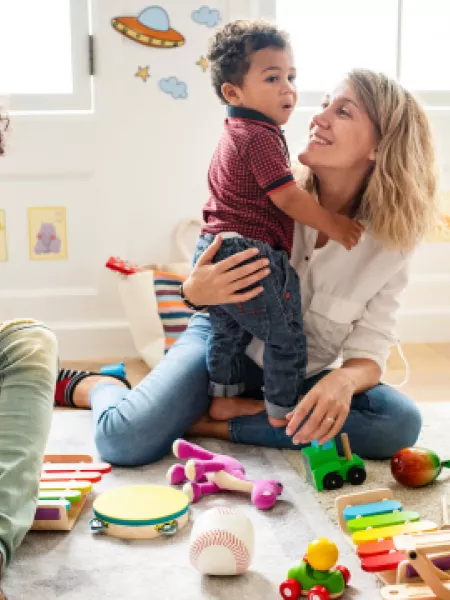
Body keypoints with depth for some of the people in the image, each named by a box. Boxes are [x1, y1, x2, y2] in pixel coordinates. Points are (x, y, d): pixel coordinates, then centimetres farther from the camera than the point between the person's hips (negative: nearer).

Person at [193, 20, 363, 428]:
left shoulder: (234, 134, 17)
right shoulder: (261, 136, -16)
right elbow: (288, 197, -18)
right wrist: (334, 224, -8)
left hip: (213, 251, 10)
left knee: (227, 333, 24)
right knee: (287, 340, 5)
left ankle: (224, 398, 38)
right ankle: (282, 413, 14)